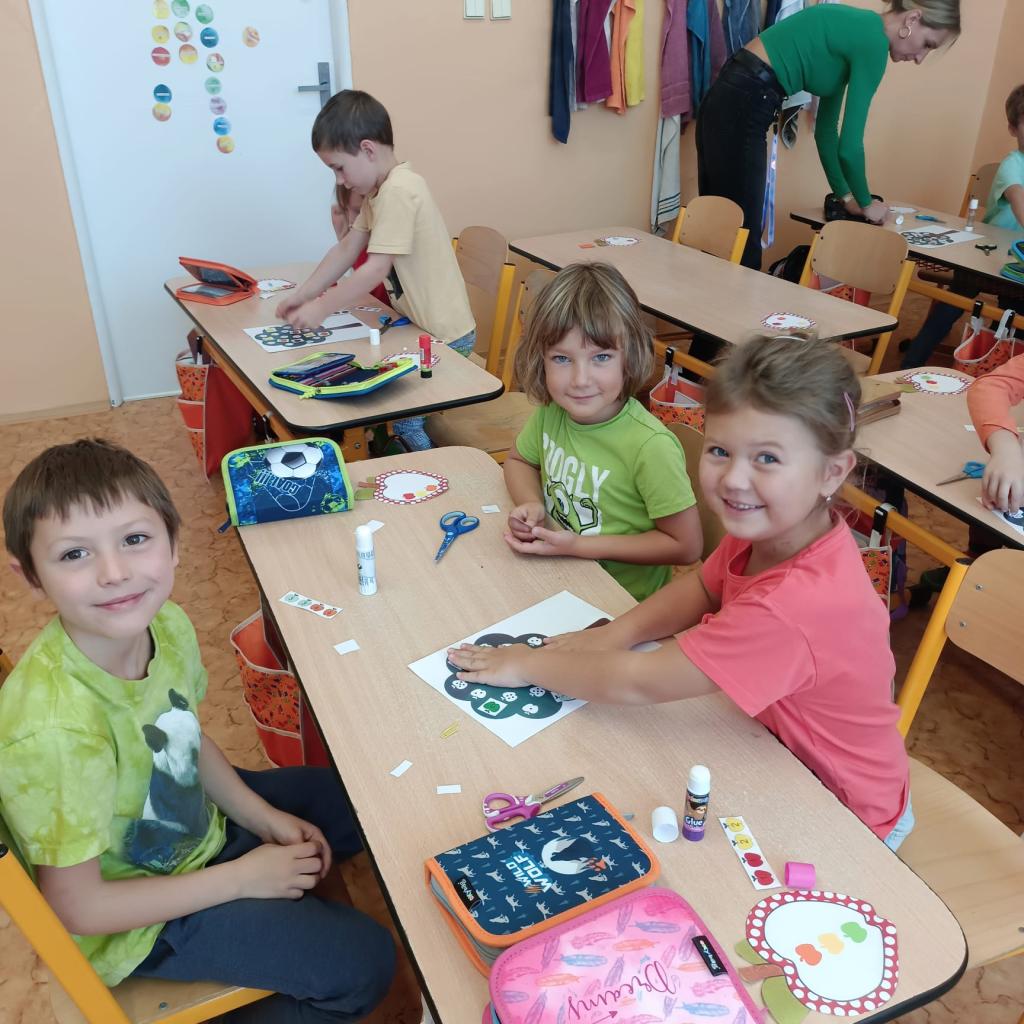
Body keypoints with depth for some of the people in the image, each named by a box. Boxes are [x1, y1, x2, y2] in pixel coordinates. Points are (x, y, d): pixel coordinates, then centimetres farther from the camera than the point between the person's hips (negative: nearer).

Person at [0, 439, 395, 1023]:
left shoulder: (166, 624, -16)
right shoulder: (56, 728, -37)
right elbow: (76, 907, -26)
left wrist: (265, 818, -4)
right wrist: (241, 878, -19)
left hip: (198, 820, 7)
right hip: (136, 923, -6)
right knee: (364, 963, -7)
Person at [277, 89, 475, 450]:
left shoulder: (399, 191, -21)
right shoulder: (379, 189, 11)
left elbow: (376, 269, -25)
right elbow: (346, 250, 12)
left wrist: (321, 308, -18)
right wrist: (301, 295, 4)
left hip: (442, 335, -10)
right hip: (419, 325, 10)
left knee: (402, 418, -7)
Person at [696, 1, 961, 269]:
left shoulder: (857, 31, 18)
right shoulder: (873, 39, -9)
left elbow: (826, 128, 24)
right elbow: (849, 145, -10)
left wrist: (844, 195, 27)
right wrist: (865, 203, 6)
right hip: (741, 108, -10)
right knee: (741, 241, -5)